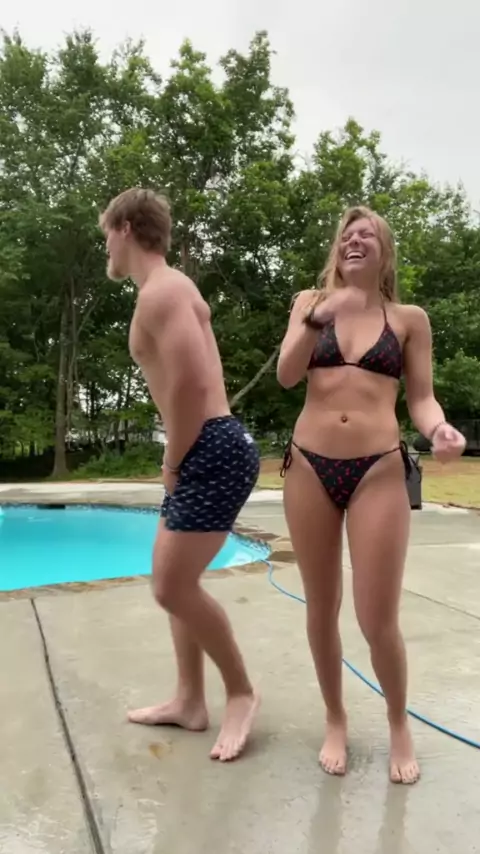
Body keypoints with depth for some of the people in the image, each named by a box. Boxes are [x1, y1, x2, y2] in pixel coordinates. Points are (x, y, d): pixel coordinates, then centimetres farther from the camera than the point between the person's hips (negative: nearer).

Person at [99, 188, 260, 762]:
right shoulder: (167, 289, 20)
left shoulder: (161, 292, -14)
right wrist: (177, 461, 14)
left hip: (213, 453, -11)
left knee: (174, 588, -5)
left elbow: (192, 383, -26)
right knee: (173, 580, 14)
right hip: (202, 453, 11)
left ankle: (241, 692, 15)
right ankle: (190, 701, 27)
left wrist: (172, 463, -13)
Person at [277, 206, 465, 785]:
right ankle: (335, 719, 34)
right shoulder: (311, 302, 9)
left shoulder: (409, 319, 7)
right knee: (321, 609, 11)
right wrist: (317, 317, -17)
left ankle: (399, 726, 27)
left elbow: (420, 397, 6)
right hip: (309, 467, 2)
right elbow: (286, 375, -2)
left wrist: (439, 429, -16)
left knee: (378, 619, -2)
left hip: (379, 472, -1)